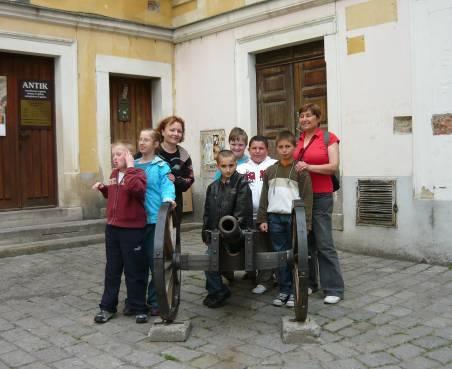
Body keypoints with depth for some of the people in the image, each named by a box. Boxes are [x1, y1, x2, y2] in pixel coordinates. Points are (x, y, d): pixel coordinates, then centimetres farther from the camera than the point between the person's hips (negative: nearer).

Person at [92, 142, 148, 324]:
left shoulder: (138, 173, -9)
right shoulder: (113, 174, 11)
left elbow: (136, 189, -33)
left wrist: (130, 167, -23)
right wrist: (103, 188, 8)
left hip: (132, 229, -6)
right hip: (112, 228, 7)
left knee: (134, 271, 3)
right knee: (112, 270, 14)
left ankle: (139, 308, 15)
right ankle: (108, 307, 24)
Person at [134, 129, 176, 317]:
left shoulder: (161, 166, -3)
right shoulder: (133, 165, 13)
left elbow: (167, 186, -15)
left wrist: (168, 199, -34)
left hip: (154, 218, -5)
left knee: (154, 260, 1)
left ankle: (154, 301, 15)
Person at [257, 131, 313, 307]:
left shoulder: (300, 170, -1)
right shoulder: (270, 171, 11)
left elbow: (307, 198, -4)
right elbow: (264, 197, 13)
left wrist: (305, 222, -10)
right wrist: (262, 219, 7)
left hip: (294, 217, -3)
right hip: (275, 217, 4)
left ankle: (295, 291, 12)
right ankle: (284, 289, 16)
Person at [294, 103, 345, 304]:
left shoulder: (329, 138, -3)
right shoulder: (297, 141, 11)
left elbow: (334, 166, -10)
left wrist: (309, 167, -20)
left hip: (321, 196, -5)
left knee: (324, 243, -5)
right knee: (305, 241, 10)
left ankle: (334, 289, 2)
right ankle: (309, 283, 21)